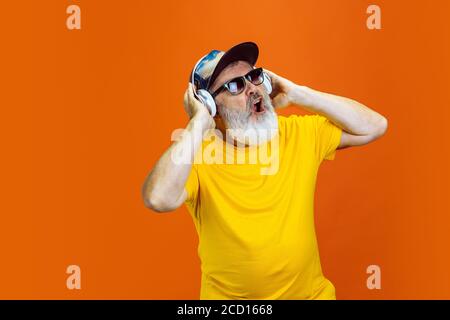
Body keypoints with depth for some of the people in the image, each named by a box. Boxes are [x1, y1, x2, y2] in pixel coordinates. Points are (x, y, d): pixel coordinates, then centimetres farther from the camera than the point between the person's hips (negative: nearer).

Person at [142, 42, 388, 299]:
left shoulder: (298, 133, -2)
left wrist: (297, 94, -8)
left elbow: (375, 126, -3)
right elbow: (159, 199, -32)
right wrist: (198, 124, -24)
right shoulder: (197, 154, -14)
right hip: (228, 296, -3)